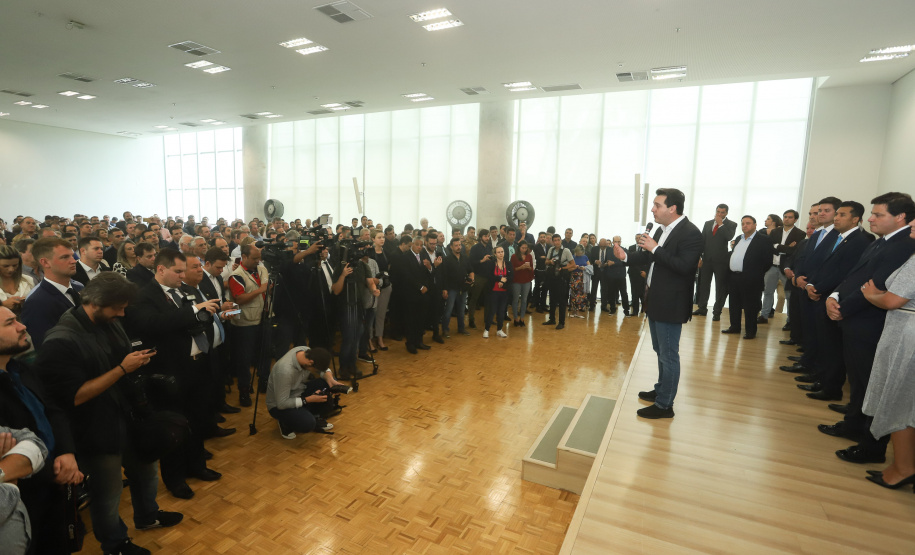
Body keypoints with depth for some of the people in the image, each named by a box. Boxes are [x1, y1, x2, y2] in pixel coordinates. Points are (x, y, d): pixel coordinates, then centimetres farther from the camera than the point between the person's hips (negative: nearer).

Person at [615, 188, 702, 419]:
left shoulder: (690, 233, -18)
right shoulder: (663, 229, 8)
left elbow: (684, 266, -28)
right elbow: (649, 257, 16)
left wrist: (655, 248, -26)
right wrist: (626, 256, 2)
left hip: (670, 304, -9)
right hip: (656, 300, 9)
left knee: (668, 355, 2)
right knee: (660, 351, 22)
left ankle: (664, 405, 14)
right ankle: (661, 390, 39)